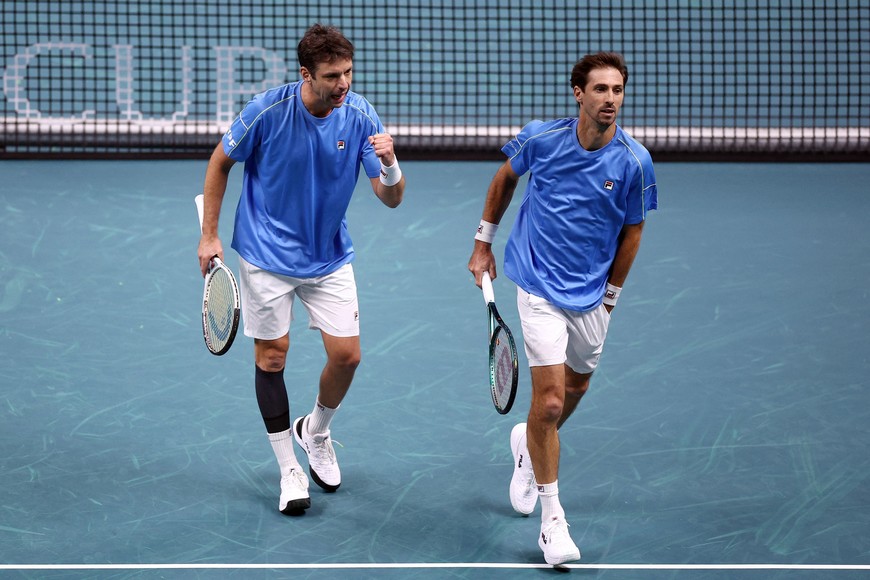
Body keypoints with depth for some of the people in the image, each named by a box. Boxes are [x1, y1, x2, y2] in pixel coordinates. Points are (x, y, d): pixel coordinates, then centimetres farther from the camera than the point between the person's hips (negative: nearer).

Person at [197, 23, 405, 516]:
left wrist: (390, 164, -35)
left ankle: (316, 431, 31)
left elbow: (391, 198, -12)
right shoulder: (268, 110, -21)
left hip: (330, 257, 3)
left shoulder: (360, 115, -13)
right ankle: (290, 469, 16)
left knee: (346, 356, 0)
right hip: (268, 254, -2)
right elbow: (221, 162, -3)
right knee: (272, 355, 2)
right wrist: (209, 235, -3)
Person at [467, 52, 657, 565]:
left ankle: (529, 445, 53)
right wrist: (484, 243, 12)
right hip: (540, 286, -3)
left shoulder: (634, 161, -12)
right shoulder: (541, 138, -13)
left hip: (592, 294, 3)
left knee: (576, 387, 21)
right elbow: (505, 178, 9)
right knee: (550, 400, -12)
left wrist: (609, 296, 7)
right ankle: (552, 517, 0)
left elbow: (632, 230, 2)